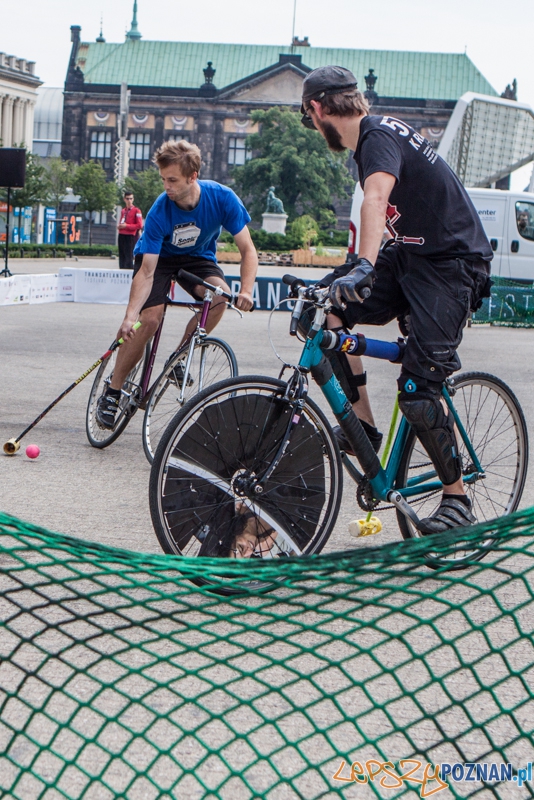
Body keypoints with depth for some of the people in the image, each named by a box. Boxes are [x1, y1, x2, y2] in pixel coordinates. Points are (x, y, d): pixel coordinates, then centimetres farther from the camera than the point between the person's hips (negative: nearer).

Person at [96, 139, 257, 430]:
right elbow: (147, 272, -31)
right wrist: (130, 316, -43)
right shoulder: (160, 212, -30)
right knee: (149, 319, -22)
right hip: (158, 257, -2)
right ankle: (111, 394, -6)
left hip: (197, 257, 2)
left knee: (220, 295, -30)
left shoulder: (222, 198, -27)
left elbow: (247, 249, -22)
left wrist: (246, 290, -39)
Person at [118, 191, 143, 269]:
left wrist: (126, 226, -15)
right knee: (122, 259, 9)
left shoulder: (136, 211, -6)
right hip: (122, 236, 7)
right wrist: (119, 226, 4)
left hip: (131, 236, -7)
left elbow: (139, 225, -12)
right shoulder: (123, 211, 15)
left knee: (129, 258, -12)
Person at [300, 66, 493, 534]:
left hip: (452, 264, -9)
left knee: (417, 392, -16)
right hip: (410, 255, 9)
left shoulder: (379, 136, -17)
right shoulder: (374, 136, 13)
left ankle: (459, 500, 0)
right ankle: (363, 427, 3)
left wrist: (364, 267, -52)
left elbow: (376, 198, -37)